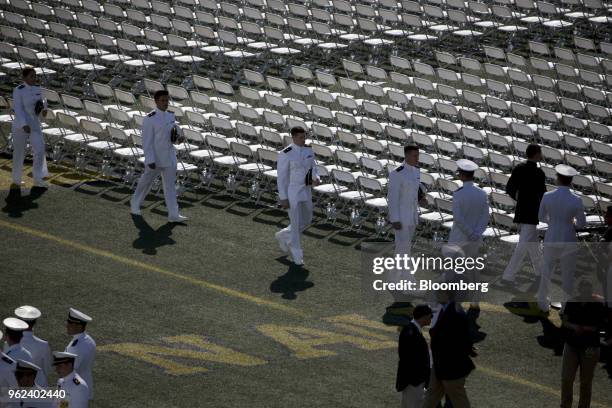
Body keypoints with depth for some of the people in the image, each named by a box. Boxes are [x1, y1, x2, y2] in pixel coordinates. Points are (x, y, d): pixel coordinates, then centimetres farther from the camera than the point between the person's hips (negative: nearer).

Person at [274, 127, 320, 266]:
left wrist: (316, 180, -17)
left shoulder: (308, 151, 1)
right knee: (296, 224, 2)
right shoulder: (285, 154, -21)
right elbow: (281, 178, -17)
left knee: (307, 221, 19)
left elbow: (313, 171, 8)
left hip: (305, 191, 7)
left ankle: (283, 236, 45)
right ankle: (296, 255, 22)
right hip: (291, 192, -7)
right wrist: (283, 198, -16)